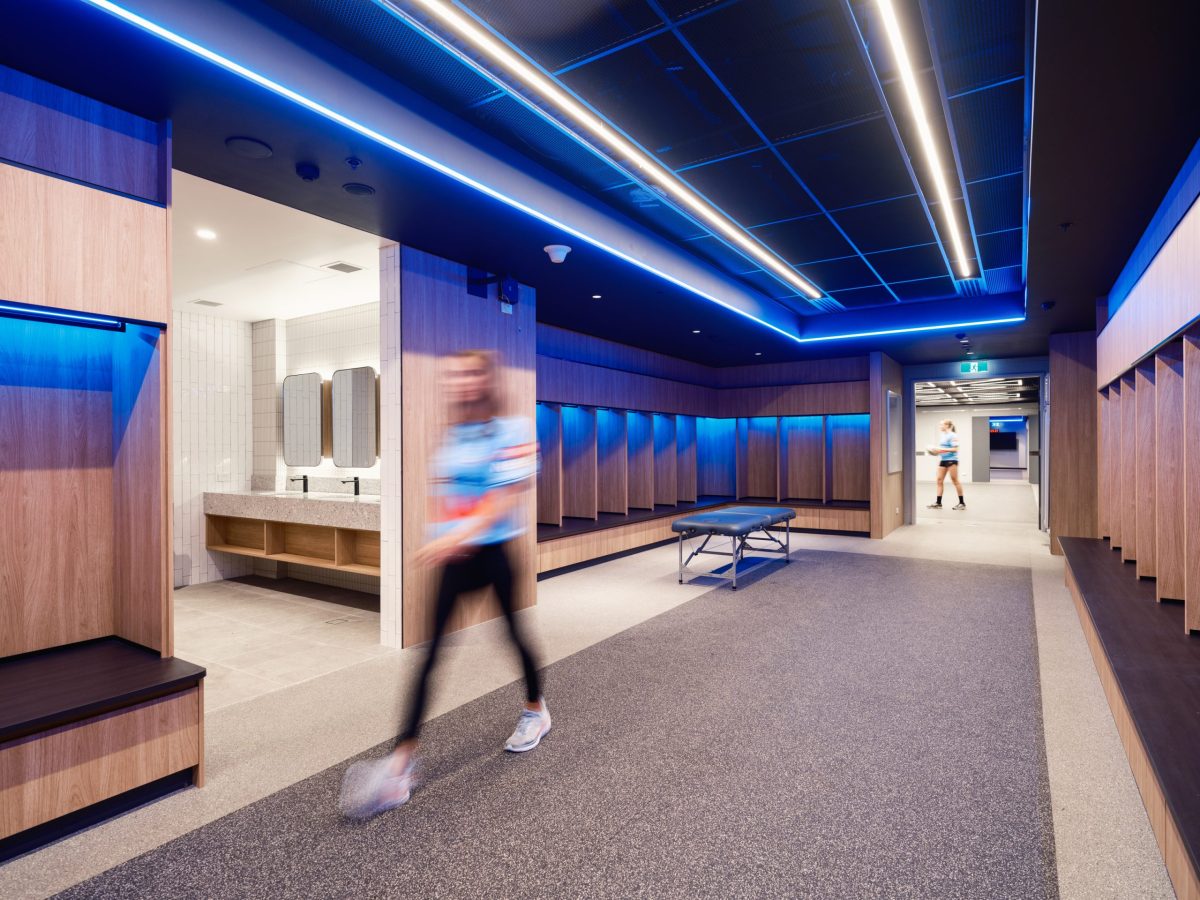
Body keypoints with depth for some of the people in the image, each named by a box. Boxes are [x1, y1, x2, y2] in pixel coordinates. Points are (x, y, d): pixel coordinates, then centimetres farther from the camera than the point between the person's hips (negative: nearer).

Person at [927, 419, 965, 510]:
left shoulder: (952, 435, -11)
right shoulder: (943, 435, 14)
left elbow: (955, 449, -17)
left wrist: (942, 450, -22)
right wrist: (937, 451, 6)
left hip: (951, 460, -8)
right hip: (943, 460, 8)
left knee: (955, 481, -2)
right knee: (939, 480, 3)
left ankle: (962, 503, 7)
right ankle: (938, 503, 5)